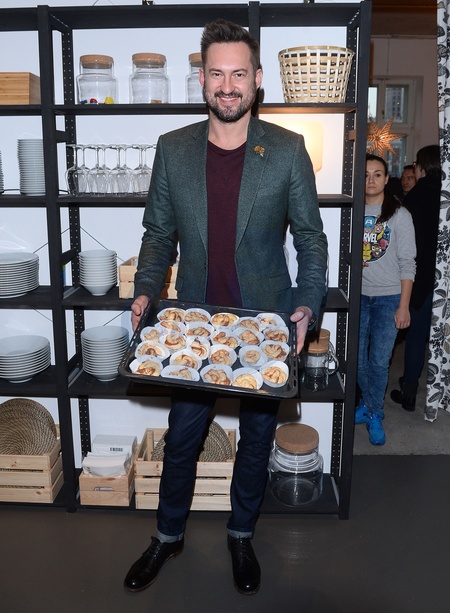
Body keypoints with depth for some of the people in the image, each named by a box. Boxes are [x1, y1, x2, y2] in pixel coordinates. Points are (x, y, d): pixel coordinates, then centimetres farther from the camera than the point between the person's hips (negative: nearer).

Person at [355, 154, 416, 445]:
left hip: (388, 297, -2)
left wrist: (404, 306, -9)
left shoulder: (399, 215, -4)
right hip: (357, 295, 3)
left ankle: (374, 415, 18)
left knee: (379, 360, -1)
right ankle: (369, 404, 31)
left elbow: (407, 264, -4)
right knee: (358, 357, 8)